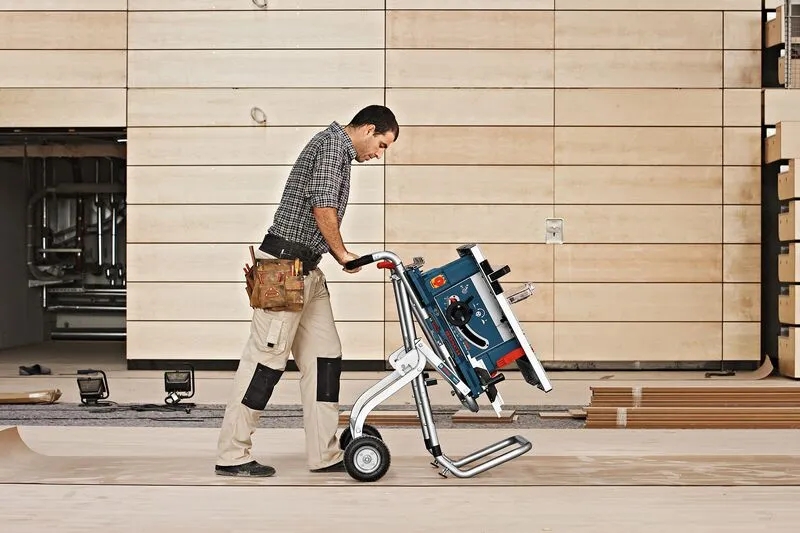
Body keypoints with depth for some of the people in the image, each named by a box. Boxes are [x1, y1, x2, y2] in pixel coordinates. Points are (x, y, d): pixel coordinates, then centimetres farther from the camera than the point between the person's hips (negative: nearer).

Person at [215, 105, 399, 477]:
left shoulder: (339, 150, 25)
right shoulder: (333, 142, -6)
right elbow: (322, 205, -18)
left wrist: (338, 255, 12)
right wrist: (342, 253, -7)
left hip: (306, 269, 11)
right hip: (284, 264, -11)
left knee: (324, 356, 8)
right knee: (266, 357, -8)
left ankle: (324, 454, 12)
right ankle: (232, 455, -2)